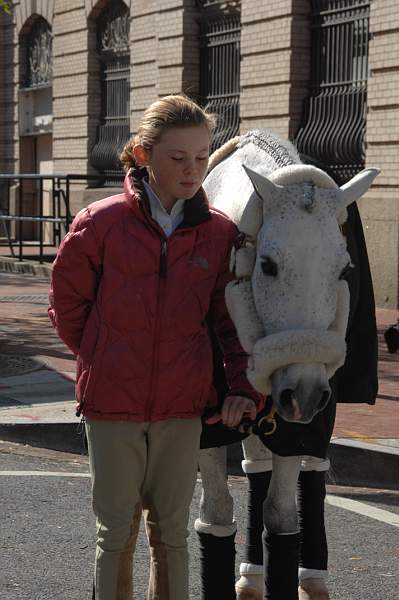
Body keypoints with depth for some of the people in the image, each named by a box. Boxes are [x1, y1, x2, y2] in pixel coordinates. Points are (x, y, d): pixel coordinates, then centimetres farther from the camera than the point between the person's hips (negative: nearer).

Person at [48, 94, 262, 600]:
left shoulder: (220, 233, -1)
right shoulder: (101, 222, -7)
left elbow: (232, 317, 6)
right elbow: (67, 302, 4)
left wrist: (243, 386, -4)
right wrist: (104, 362, 7)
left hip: (182, 406, 2)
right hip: (111, 402, -2)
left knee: (171, 530, 12)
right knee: (116, 530, 7)